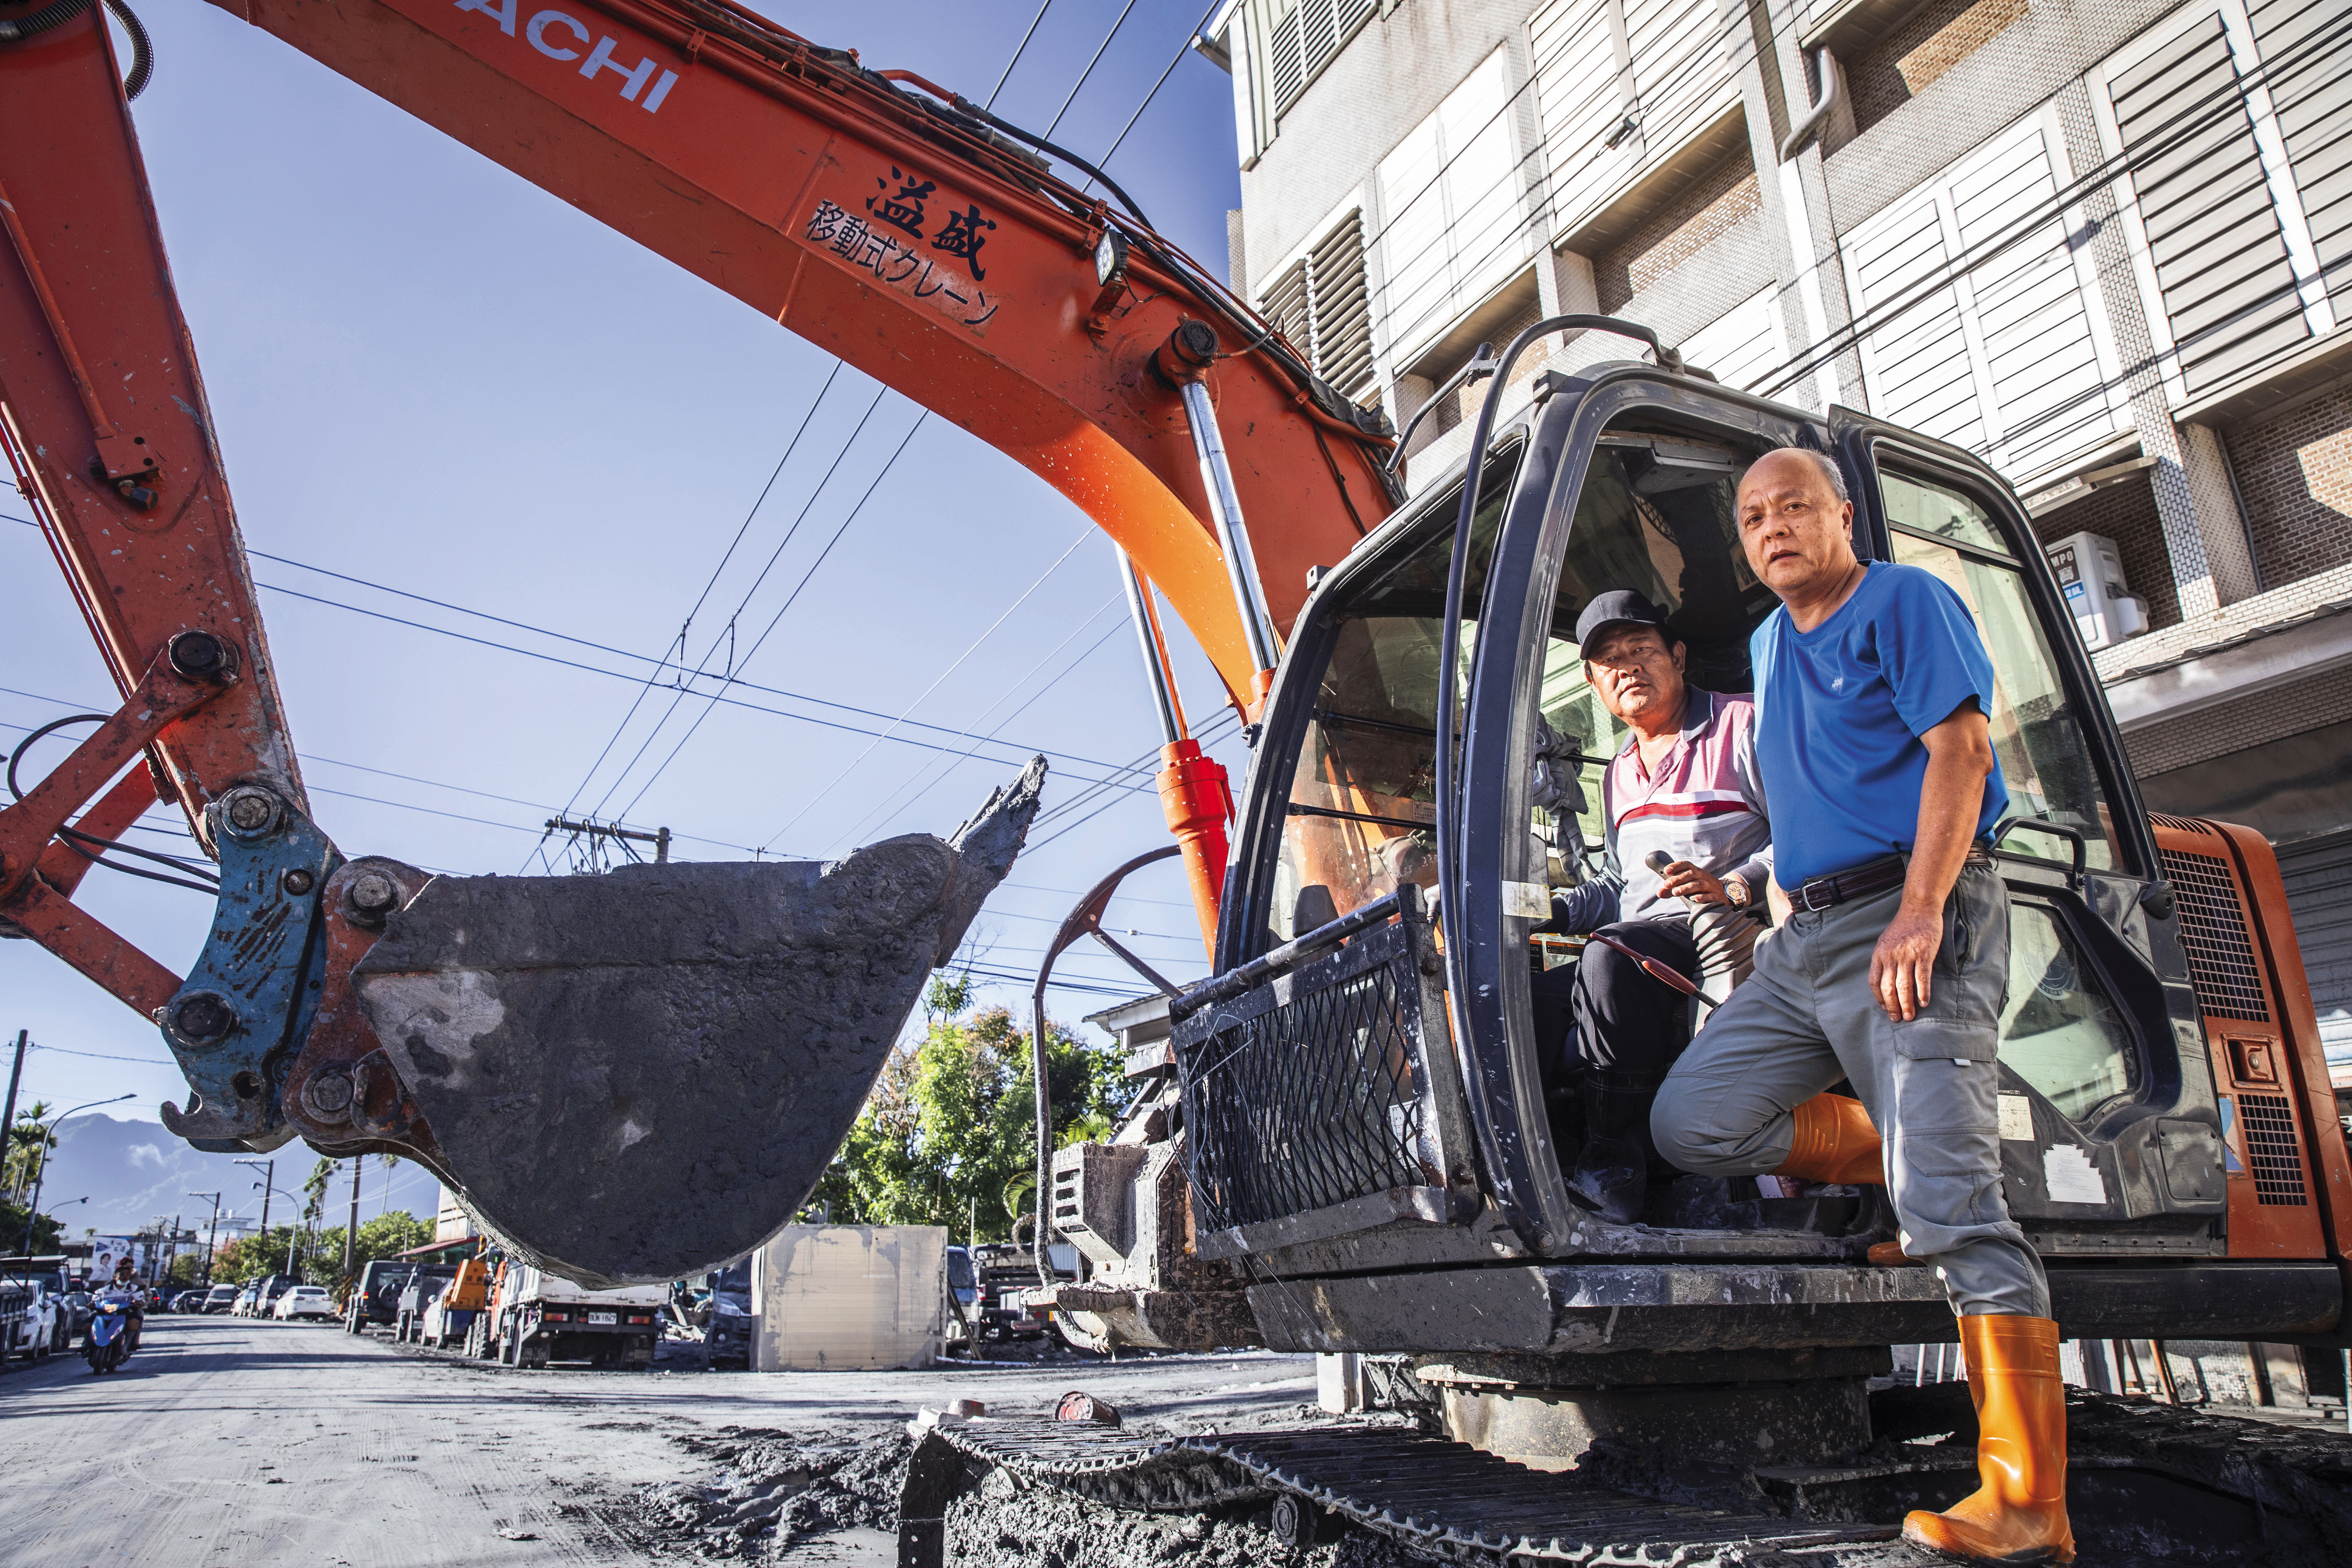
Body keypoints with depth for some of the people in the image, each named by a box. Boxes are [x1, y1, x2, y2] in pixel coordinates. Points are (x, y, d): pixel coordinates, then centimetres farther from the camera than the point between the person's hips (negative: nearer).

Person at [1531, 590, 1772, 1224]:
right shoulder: (1620, 775, 26)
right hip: (1644, 945, 8)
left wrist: (1733, 886, -24)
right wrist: (1553, 912, 12)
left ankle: (1614, 1167, -29)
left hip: (1726, 934, -8)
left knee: (1610, 957, -35)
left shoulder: (1744, 726, 1)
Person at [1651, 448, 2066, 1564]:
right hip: (1807, 936, 8)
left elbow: (1961, 750, -11)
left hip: (1915, 921, -8)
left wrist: (1918, 914, -21)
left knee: (1951, 1203, -13)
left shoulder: (1904, 602, 0)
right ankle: (1900, 1154, 12)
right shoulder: (1768, 646, 23)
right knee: (1690, 1120, -2)